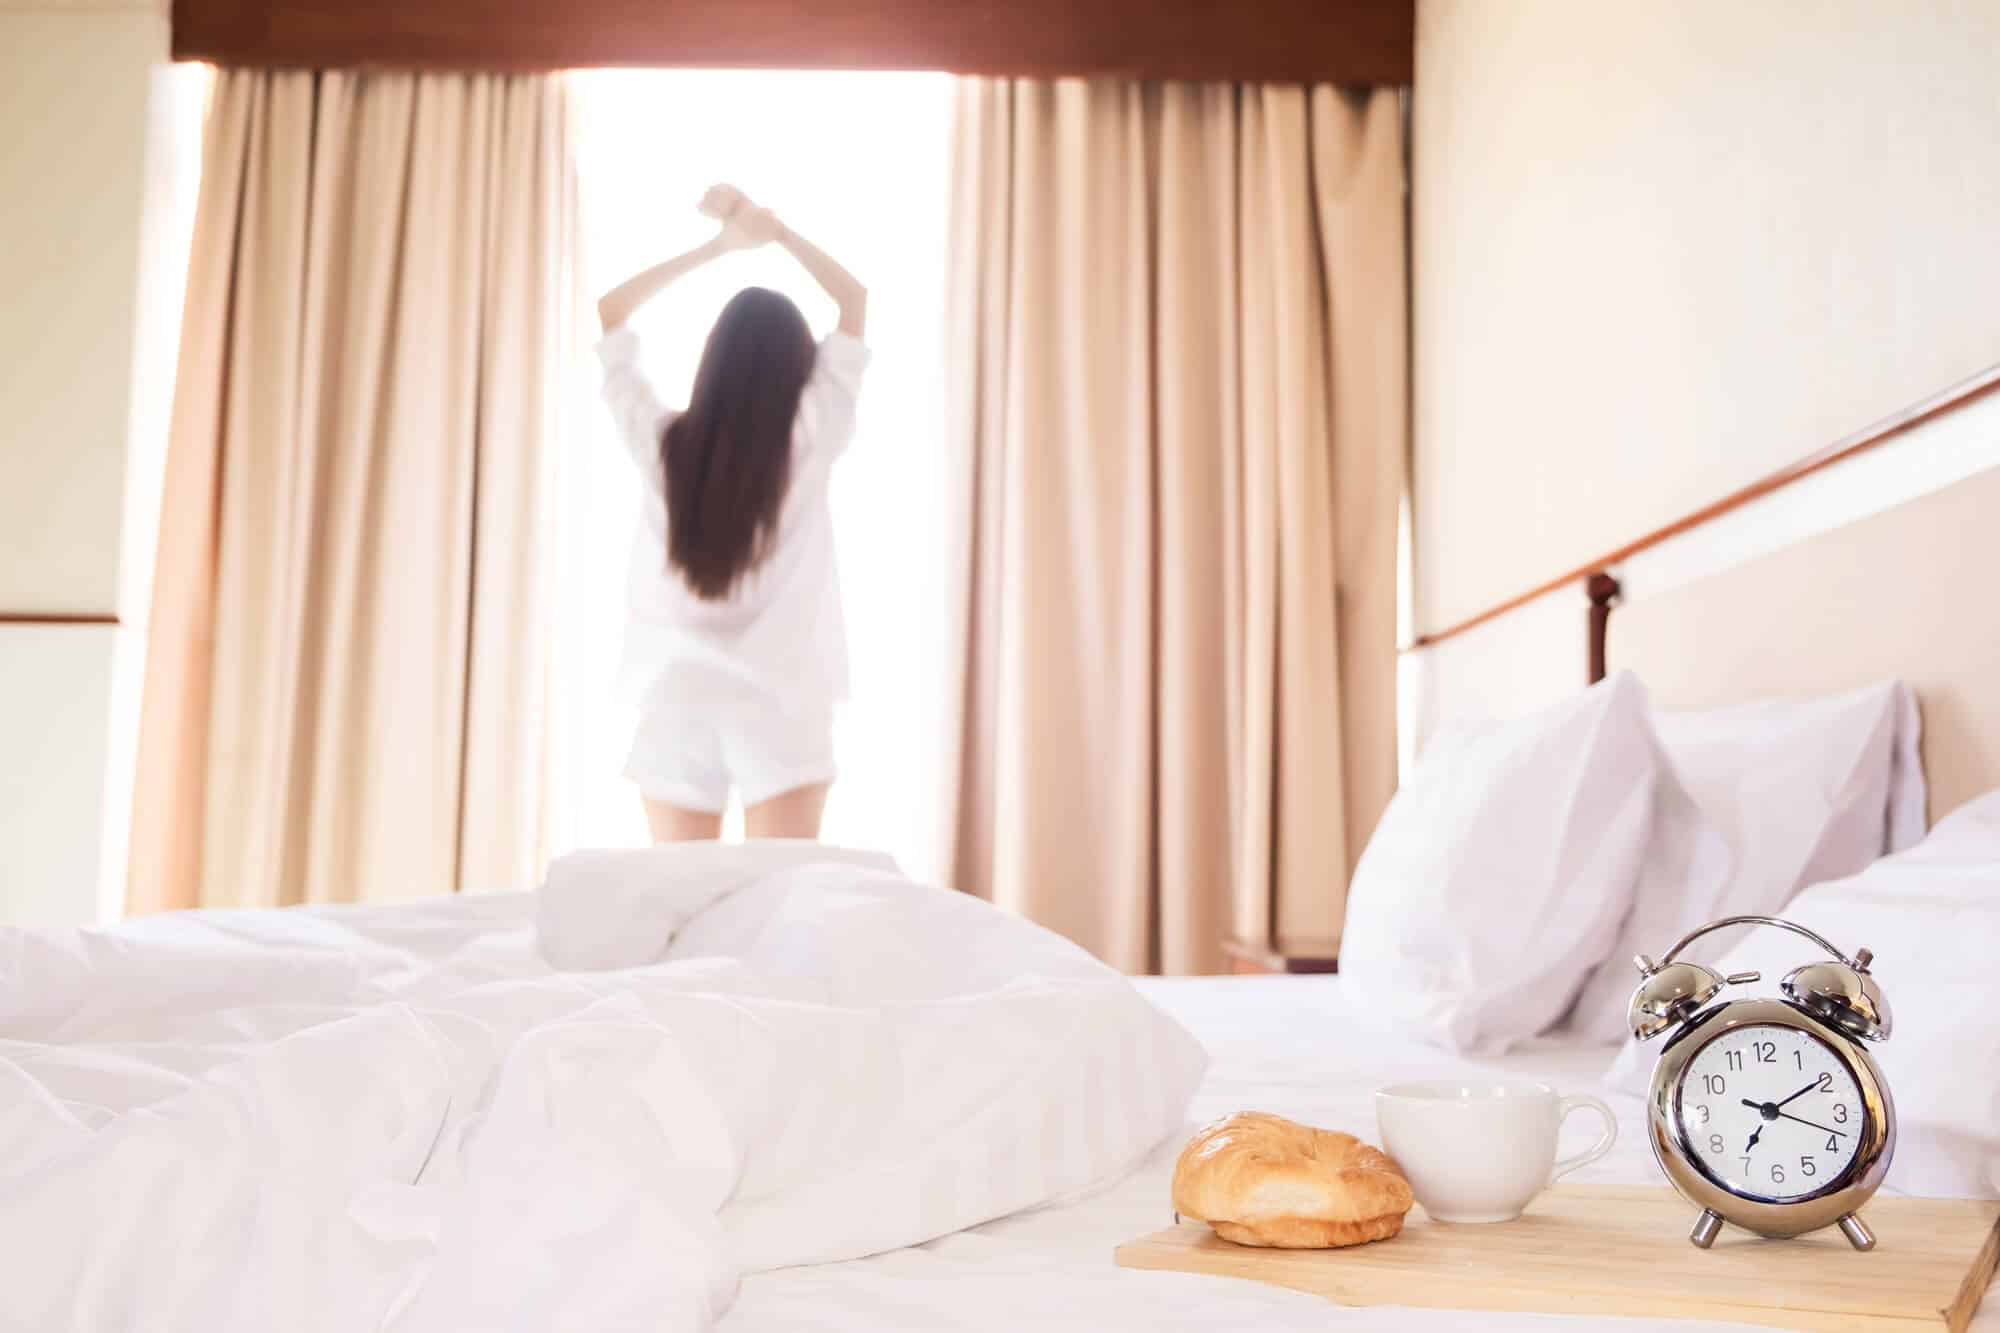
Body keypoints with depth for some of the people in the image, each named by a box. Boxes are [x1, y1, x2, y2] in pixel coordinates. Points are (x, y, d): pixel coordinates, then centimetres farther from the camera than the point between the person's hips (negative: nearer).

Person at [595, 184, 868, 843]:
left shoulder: (662, 443, -4)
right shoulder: (808, 445, -8)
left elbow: (610, 313, 10)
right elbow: (856, 301, 3)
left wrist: (712, 246, 10)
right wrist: (774, 229, 6)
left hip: (678, 702, 2)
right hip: (783, 704, -2)